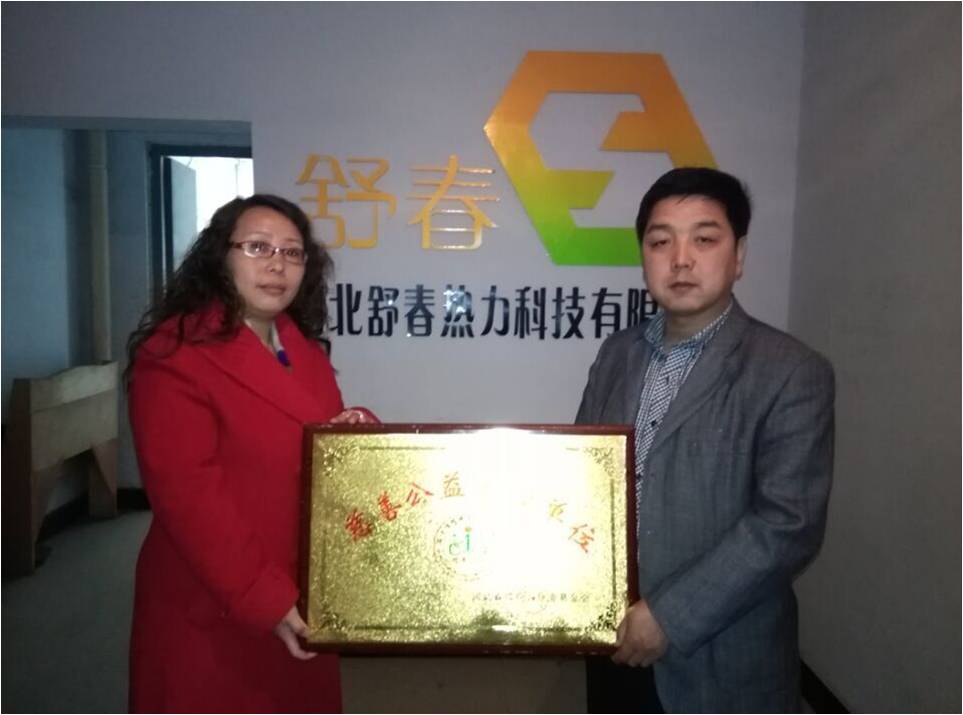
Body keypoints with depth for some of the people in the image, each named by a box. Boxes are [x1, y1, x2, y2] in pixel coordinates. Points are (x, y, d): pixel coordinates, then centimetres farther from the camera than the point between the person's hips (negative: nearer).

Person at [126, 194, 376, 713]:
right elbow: (187, 494, -21)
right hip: (213, 608, -7)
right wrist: (263, 599, -22)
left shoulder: (305, 349, 6)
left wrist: (356, 426, -8)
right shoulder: (173, 354, -17)